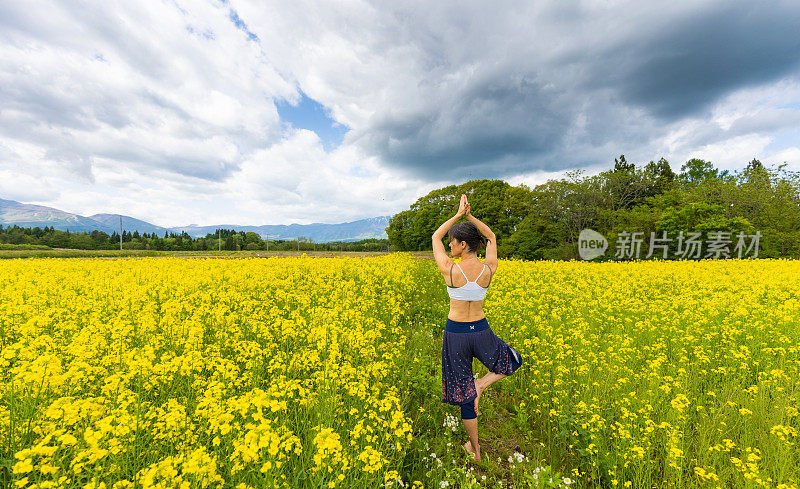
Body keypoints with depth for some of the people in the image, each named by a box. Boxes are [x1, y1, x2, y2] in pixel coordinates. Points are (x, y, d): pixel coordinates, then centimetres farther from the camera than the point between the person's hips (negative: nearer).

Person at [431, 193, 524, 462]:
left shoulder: (449, 270, -19)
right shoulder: (490, 270, -11)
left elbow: (435, 237, -2)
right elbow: (491, 237, 8)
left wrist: (458, 214, -2)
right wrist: (469, 215, -1)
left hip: (455, 333, -1)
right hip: (482, 332, 2)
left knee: (464, 392, 17)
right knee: (512, 362, 33)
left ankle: (475, 449, 33)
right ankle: (481, 385, 9)